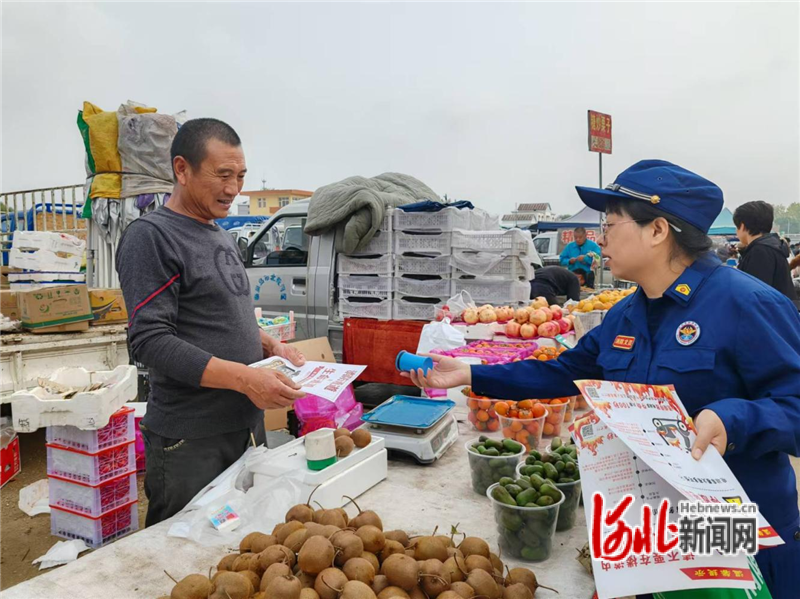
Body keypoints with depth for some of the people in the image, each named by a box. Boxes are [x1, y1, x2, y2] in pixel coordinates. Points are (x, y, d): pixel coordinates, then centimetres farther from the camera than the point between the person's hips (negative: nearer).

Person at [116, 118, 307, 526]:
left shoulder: (223, 237, 14)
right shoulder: (150, 237, -12)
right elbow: (150, 340, -20)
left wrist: (271, 347, 4)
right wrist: (243, 378, -27)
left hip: (246, 424, 8)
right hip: (189, 440, -7)